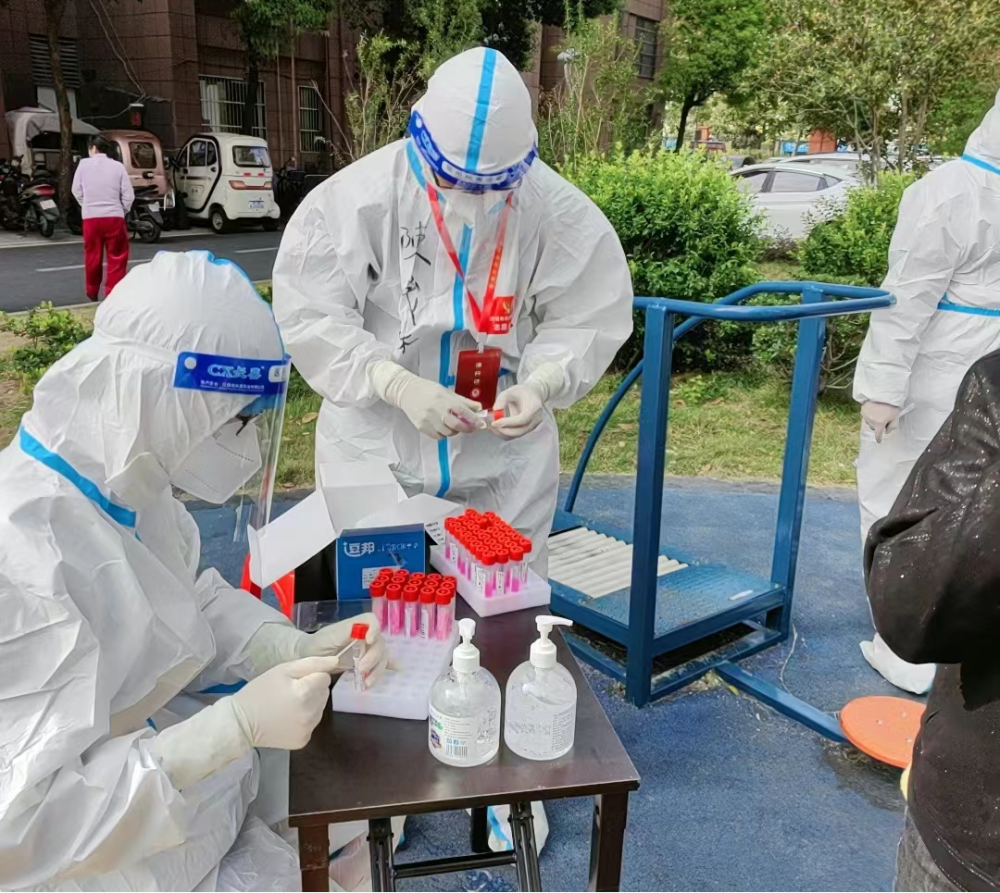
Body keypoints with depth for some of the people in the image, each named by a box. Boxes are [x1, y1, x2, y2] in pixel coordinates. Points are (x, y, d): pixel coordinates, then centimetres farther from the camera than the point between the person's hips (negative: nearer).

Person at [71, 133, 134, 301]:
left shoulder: (84, 164, 1)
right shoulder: (118, 166, -1)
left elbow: (76, 191, 9)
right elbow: (129, 196, -2)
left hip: (91, 217, 2)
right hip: (114, 217, -2)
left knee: (93, 256, 14)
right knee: (117, 256, 5)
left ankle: (92, 292, 26)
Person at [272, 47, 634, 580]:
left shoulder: (559, 213, -10)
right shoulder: (358, 197, -15)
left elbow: (586, 322, -3)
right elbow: (310, 316, -13)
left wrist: (541, 384, -24)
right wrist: (399, 384, -28)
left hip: (503, 457, 1)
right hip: (374, 448, 0)